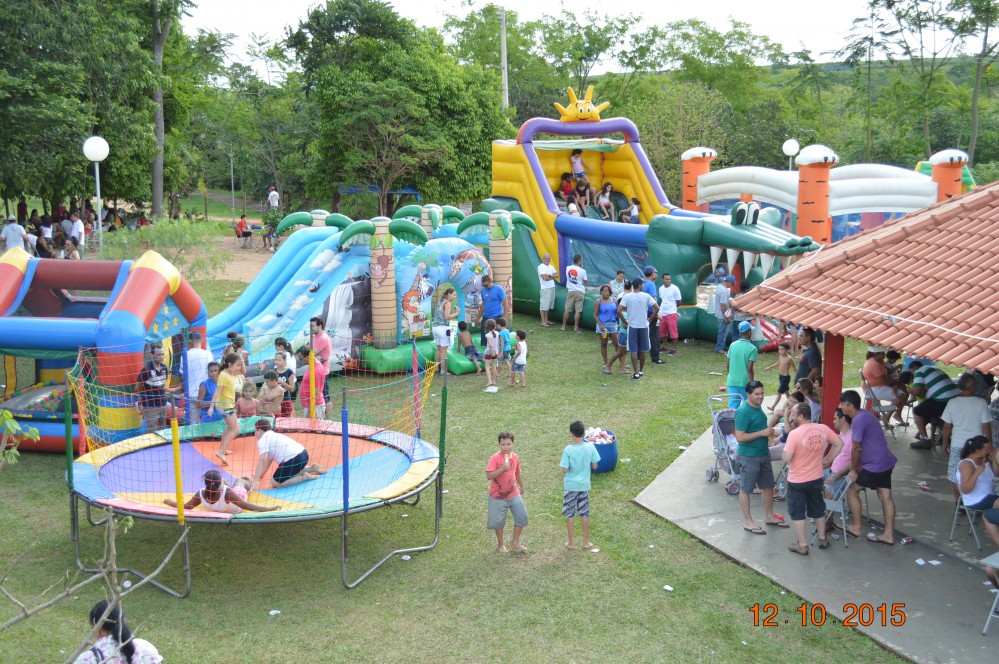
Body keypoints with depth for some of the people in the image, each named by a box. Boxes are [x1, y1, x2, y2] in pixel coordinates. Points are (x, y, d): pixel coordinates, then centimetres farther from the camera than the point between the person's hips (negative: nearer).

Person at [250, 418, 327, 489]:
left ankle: (304, 477, -4)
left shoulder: (263, 440, -5)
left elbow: (262, 460, -17)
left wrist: (256, 480, -20)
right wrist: (260, 474, 31)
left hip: (295, 459, -10)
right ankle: (312, 468, 23)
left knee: (275, 483, -1)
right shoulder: (273, 435, 24)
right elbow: (269, 459, 28)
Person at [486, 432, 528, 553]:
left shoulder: (515, 457, 0)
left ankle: (515, 542, 22)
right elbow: (489, 476, -28)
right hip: (498, 497, -5)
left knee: (522, 517, 5)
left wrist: (521, 486, 26)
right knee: (498, 521, 6)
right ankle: (500, 545, 28)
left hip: (514, 494, 5)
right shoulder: (495, 458, -18)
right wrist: (502, 468, -35)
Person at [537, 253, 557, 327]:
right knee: (544, 305, -7)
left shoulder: (551, 266, 15)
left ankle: (546, 320, 18)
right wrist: (552, 276, -1)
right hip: (545, 288, -7)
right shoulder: (541, 267, -8)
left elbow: (557, 275, 5)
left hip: (552, 287, 7)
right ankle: (543, 322, -5)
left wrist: (549, 275, -11)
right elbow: (545, 278, -17)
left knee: (548, 305, 11)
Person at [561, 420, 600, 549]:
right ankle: (586, 541, 22)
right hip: (584, 485, 3)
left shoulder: (568, 449, -19)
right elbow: (594, 466, -3)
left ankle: (571, 542, 17)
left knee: (570, 514, 10)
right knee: (585, 514, 14)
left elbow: (564, 470, -16)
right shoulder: (590, 447, -10)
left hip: (570, 485, -3)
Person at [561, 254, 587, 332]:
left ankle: (563, 326, 12)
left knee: (567, 310, 8)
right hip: (579, 292, -3)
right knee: (578, 311, 1)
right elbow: (585, 282, 1)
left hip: (570, 291, 3)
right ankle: (576, 327, 2)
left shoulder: (568, 268, -2)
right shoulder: (582, 271, -12)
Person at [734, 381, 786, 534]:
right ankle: (747, 522, 16)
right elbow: (739, 437, -25)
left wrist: (769, 431, 7)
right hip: (749, 457, -9)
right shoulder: (743, 412, -22)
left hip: (763, 454, 9)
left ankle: (769, 516, 35)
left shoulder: (758, 407, 6)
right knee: (746, 489, 5)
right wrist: (762, 433, -25)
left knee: (768, 486, 19)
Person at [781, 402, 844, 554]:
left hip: (797, 481, -5)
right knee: (818, 509, 23)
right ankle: (822, 539, 36)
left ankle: (802, 545, 16)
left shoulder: (794, 434, -24)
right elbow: (839, 444, 6)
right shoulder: (823, 429, -7)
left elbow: (786, 458, -25)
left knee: (797, 513, 9)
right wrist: (827, 460, 12)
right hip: (816, 478, 5)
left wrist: (783, 451, -3)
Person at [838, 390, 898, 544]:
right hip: (885, 462, 9)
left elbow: (855, 449, -15)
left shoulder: (858, 421, -20)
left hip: (875, 465, -9)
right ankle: (888, 534, 15)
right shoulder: (865, 414, 10)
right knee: (885, 496, 10)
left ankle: (856, 527, 13)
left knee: (852, 490, 4)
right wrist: (858, 464, 21)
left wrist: (853, 470, -5)